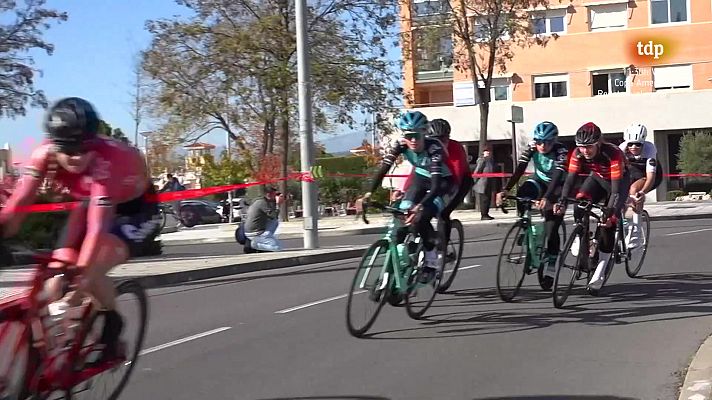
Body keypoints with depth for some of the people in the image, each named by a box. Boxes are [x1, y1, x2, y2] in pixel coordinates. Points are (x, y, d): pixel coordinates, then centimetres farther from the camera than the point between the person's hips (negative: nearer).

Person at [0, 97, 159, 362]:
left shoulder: (104, 162, -40)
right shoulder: (45, 154, -25)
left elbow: (97, 228, -47)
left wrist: (80, 284, -54)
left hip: (136, 210, -5)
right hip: (91, 202, 5)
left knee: (91, 272, -25)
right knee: (59, 269, -15)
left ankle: (112, 326, 3)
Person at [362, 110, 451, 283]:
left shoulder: (434, 148, -35)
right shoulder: (401, 145, -22)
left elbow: (436, 184, -41)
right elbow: (383, 169, -25)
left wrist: (421, 206, -56)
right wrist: (369, 193, -38)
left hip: (441, 182, -5)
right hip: (420, 178, 5)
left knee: (420, 219, -23)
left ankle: (432, 262, -5)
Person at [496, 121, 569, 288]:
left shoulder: (561, 151, -29)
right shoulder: (532, 148, -18)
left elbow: (558, 176, -41)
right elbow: (519, 170, -26)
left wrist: (547, 198, -58)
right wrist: (505, 190, -40)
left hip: (557, 187, -3)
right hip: (539, 181, 4)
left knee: (551, 228, -13)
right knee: (522, 194, -32)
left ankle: (551, 268, -2)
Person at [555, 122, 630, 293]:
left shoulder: (613, 153, -37)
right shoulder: (577, 154, -25)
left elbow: (616, 187, -39)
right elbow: (570, 178, -26)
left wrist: (610, 210, -49)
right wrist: (562, 200, -41)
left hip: (618, 182, -4)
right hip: (597, 178, 4)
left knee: (608, 222, -17)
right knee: (580, 201, -29)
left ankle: (600, 273, -8)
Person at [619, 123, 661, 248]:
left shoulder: (649, 149, -33)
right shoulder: (622, 149, -26)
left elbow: (650, 176, -41)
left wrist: (642, 192, -58)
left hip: (652, 175, -4)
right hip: (633, 172, 4)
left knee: (634, 189, -32)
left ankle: (635, 233, -30)